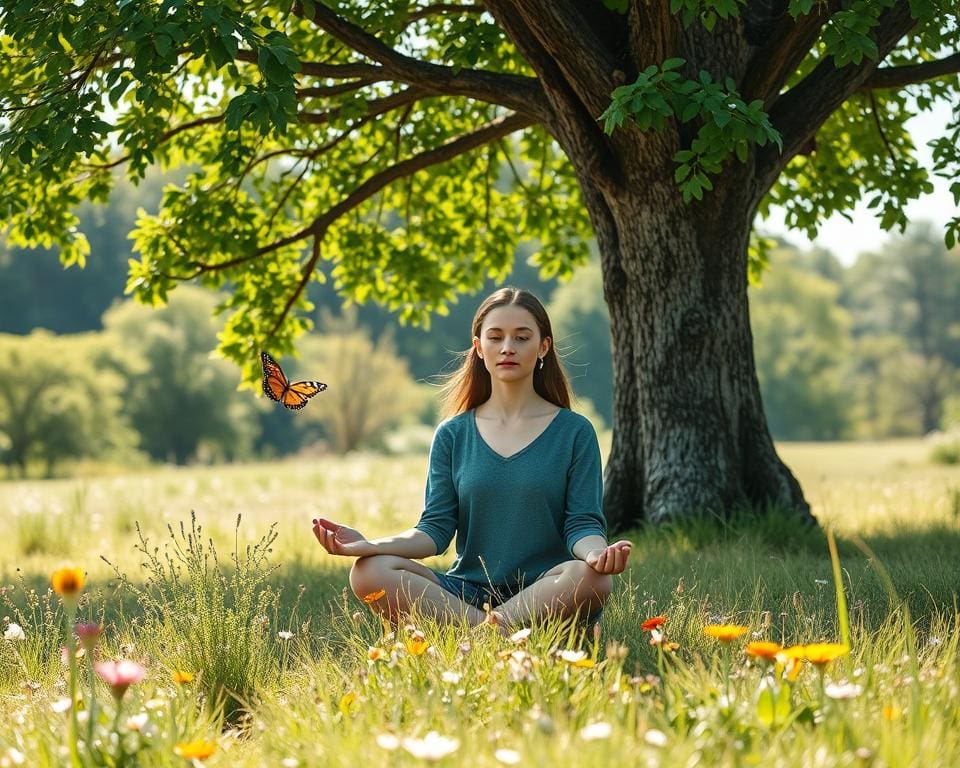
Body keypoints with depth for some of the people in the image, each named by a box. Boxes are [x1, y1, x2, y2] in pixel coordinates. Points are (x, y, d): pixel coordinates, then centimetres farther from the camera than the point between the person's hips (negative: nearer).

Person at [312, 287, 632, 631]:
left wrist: (597, 551, -27)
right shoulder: (453, 435, 11)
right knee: (370, 572, -24)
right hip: (468, 589, 2)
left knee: (591, 578, -37)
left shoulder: (574, 432, 6)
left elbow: (583, 524, -1)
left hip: (546, 592, -2)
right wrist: (372, 545, -15)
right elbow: (436, 528, 4)